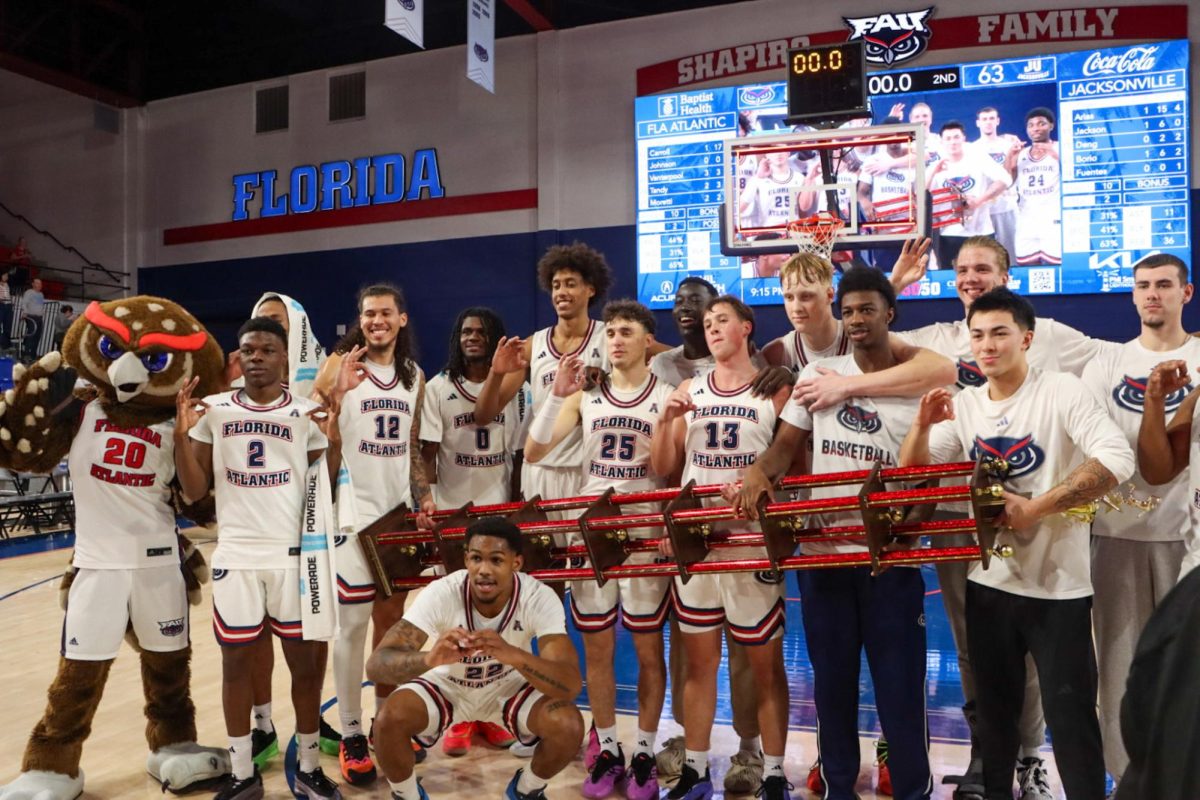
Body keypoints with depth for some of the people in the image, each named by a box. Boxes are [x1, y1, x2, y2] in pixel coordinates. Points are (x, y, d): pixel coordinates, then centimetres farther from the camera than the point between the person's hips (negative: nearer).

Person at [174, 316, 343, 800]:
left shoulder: (307, 413, 2)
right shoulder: (214, 410, 4)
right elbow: (194, 492, 3)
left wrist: (334, 441, -13)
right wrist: (182, 434, -10)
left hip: (293, 554, -1)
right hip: (235, 555, 1)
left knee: (305, 659, 6)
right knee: (235, 661, 9)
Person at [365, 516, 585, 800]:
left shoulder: (540, 599, -30)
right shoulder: (441, 594, -31)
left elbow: (571, 685, -38)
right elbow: (376, 665, -37)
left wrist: (511, 654, -57)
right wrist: (429, 659, -59)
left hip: (509, 687, 1)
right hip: (445, 685, 0)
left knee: (568, 726, -26)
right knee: (390, 719, -28)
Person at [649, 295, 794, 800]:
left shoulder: (774, 389, -1)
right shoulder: (688, 392, 10)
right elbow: (663, 470, 9)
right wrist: (665, 420, -5)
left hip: (752, 541, -3)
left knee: (765, 666, 6)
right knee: (698, 661, 11)